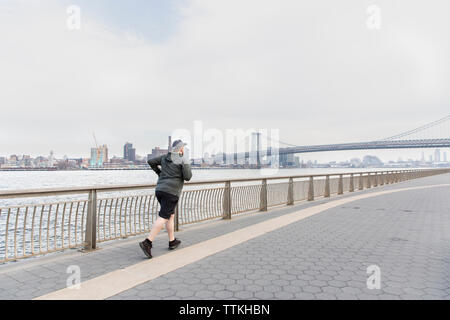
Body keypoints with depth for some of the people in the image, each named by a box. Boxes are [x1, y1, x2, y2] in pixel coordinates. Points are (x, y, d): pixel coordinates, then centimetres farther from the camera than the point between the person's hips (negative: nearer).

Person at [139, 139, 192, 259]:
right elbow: (187, 177, -10)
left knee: (171, 215, 19)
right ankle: (147, 242, -20)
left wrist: (159, 172, 24)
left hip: (159, 190, 8)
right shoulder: (183, 159, -5)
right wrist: (188, 169, 12)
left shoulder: (165, 157, 14)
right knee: (163, 218, -10)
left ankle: (172, 241, 27)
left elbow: (150, 161, 14)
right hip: (171, 192, -7)